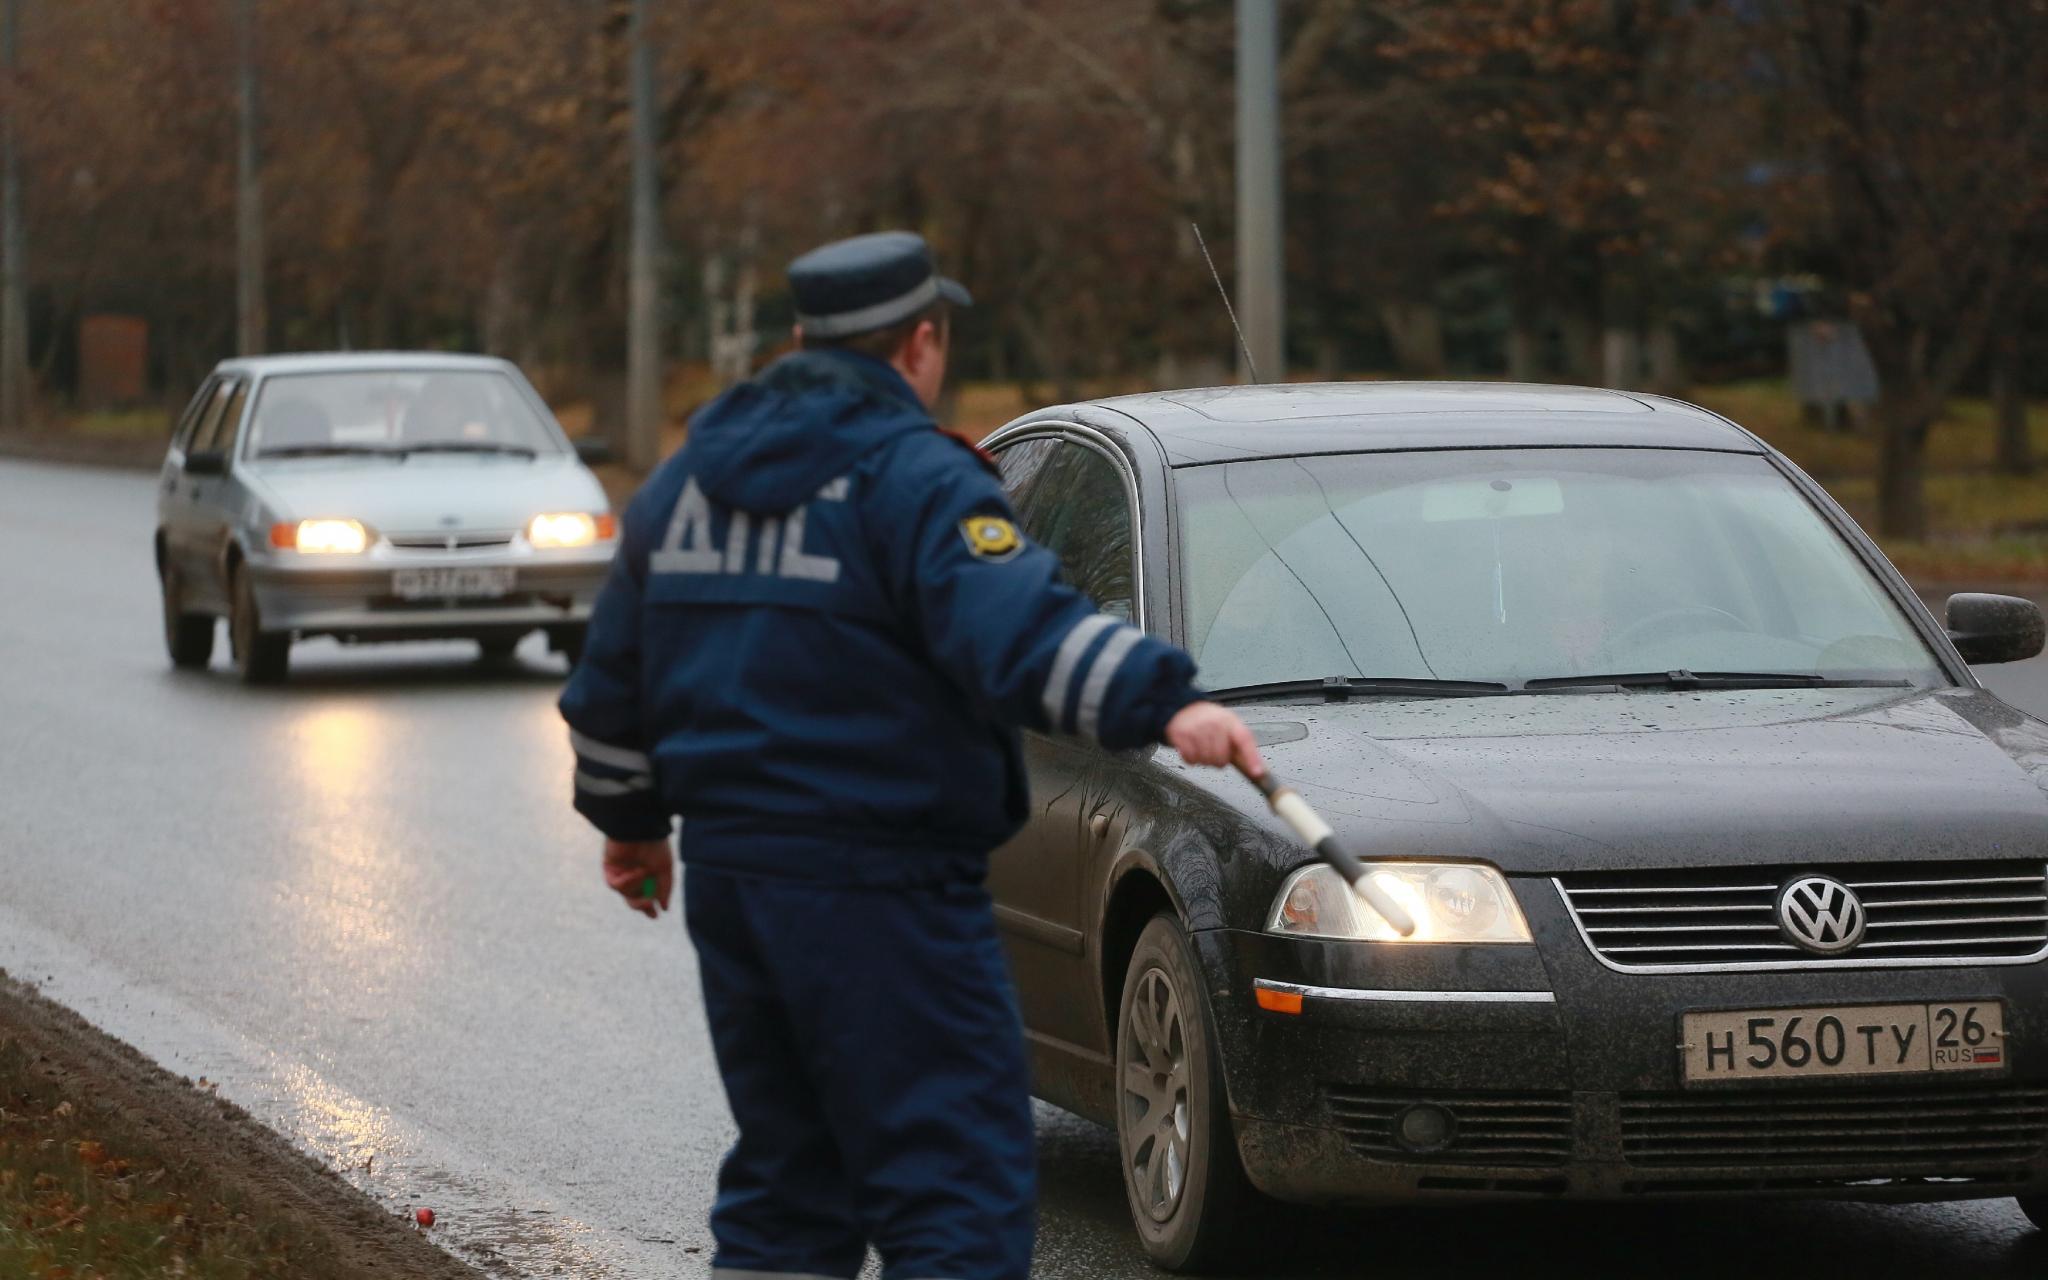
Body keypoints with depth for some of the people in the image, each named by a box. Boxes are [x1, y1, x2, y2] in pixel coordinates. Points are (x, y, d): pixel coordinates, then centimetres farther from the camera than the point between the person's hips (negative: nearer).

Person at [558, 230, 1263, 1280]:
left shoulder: (688, 477, 14)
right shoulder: (913, 478, -10)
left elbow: (613, 680, 22)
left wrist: (630, 821, 35)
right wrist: (1163, 702, -38)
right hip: (879, 885, -8)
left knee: (786, 1187, 17)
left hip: (725, 878, 8)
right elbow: (1014, 627, -28)